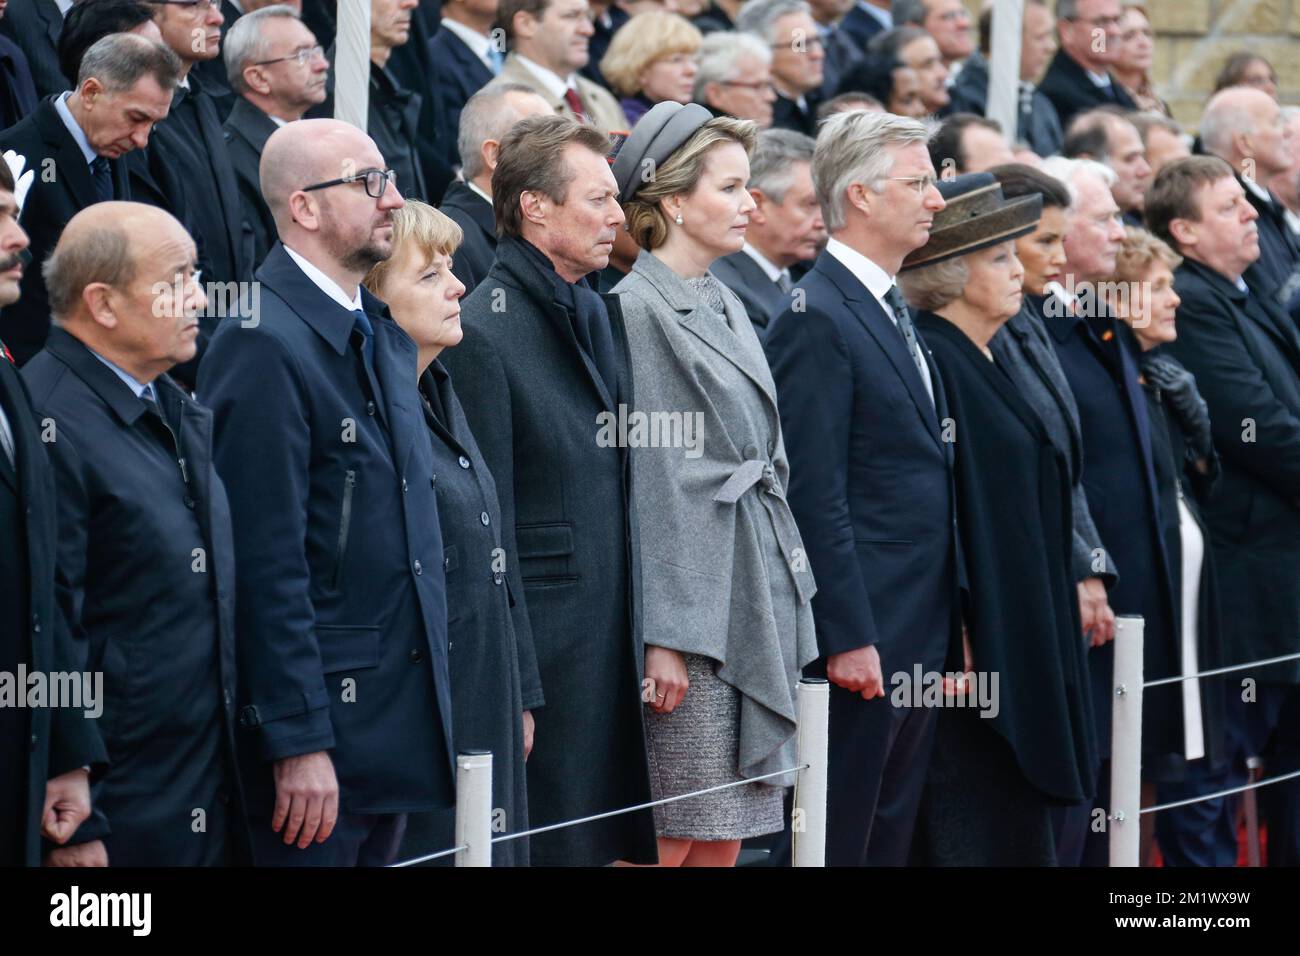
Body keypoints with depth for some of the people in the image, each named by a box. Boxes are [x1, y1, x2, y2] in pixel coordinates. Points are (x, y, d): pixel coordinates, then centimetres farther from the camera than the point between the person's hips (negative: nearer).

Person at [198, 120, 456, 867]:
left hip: (396, 717, 9)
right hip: (319, 722, -8)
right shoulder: (263, 344, -15)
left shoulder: (386, 339, 15)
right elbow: (268, 562, -18)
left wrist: (428, 710, 17)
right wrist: (300, 742, -20)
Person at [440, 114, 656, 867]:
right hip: (543, 654, -8)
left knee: (613, 843, 9)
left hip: (614, 645, 8)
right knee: (551, 849, -4)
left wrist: (643, 630, 14)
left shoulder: (602, 316, 14)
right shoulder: (483, 331, -12)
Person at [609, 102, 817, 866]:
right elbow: (645, 481, -15)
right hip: (692, 598, -9)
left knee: (726, 831, 9)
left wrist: (791, 598, 16)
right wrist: (661, 634, -18)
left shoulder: (725, 307, 17)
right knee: (672, 833, -7)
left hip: (758, 598, 9)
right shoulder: (637, 309, -11)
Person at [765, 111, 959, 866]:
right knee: (839, 839, -3)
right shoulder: (817, 320, -14)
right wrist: (848, 638, -20)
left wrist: (950, 624, 15)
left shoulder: (895, 313, 16)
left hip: (923, 631, 9)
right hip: (864, 634, -9)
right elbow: (816, 497, -18)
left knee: (893, 834, 12)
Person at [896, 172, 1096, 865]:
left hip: (1020, 644, 10)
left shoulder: (987, 363, 15)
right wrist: (948, 638, -22)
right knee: (965, 835, -7)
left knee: (1012, 827, 10)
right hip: (971, 646, -10)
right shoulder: (929, 361, -15)